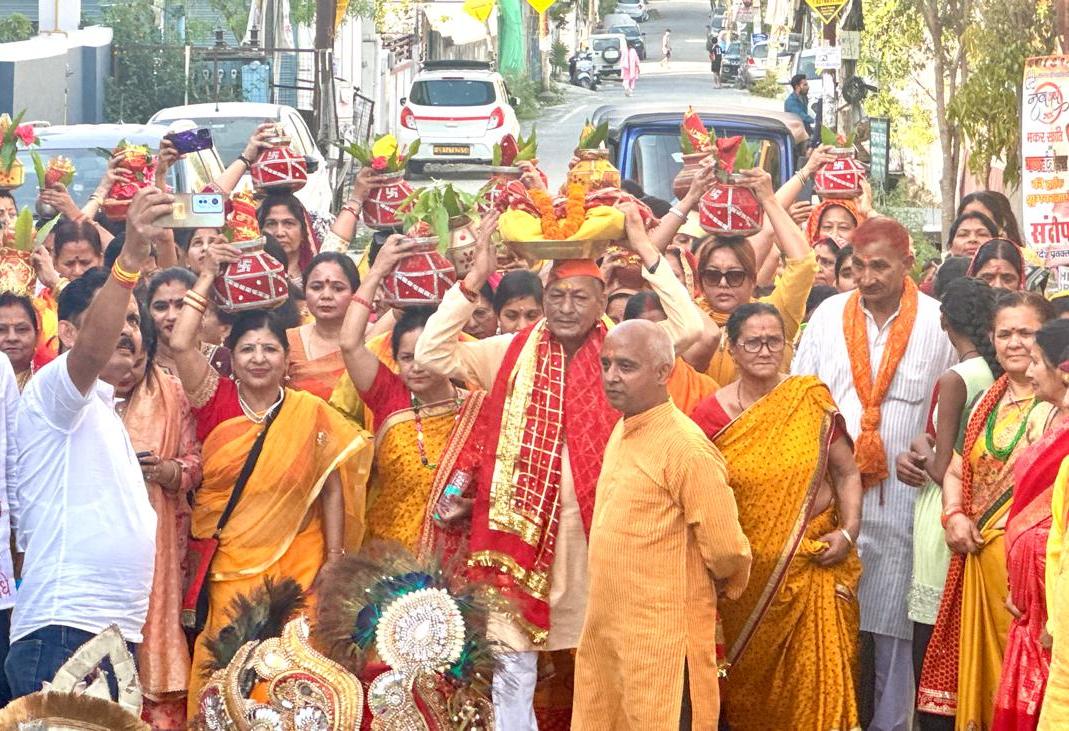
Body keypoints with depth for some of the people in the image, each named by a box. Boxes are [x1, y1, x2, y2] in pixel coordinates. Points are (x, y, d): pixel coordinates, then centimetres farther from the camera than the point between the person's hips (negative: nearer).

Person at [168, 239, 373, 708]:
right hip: (225, 567, 1)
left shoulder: (311, 412, 3)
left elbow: (332, 491, 5)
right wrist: (208, 278, -3)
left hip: (295, 568, 0)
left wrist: (334, 562, -1)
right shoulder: (217, 402, 4)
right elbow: (180, 345, -8)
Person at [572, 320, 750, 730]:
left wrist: (727, 588, 3)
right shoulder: (622, 432, 9)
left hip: (663, 640, -8)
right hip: (604, 633, 8)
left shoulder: (686, 447, -18)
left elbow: (726, 549, -16)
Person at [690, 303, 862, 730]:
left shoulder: (811, 401, -2)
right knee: (749, 684, 9)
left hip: (810, 566, -1)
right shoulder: (710, 416, -2)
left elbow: (846, 472, 5)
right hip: (744, 578, 1)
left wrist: (849, 530, -7)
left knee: (817, 681, -4)